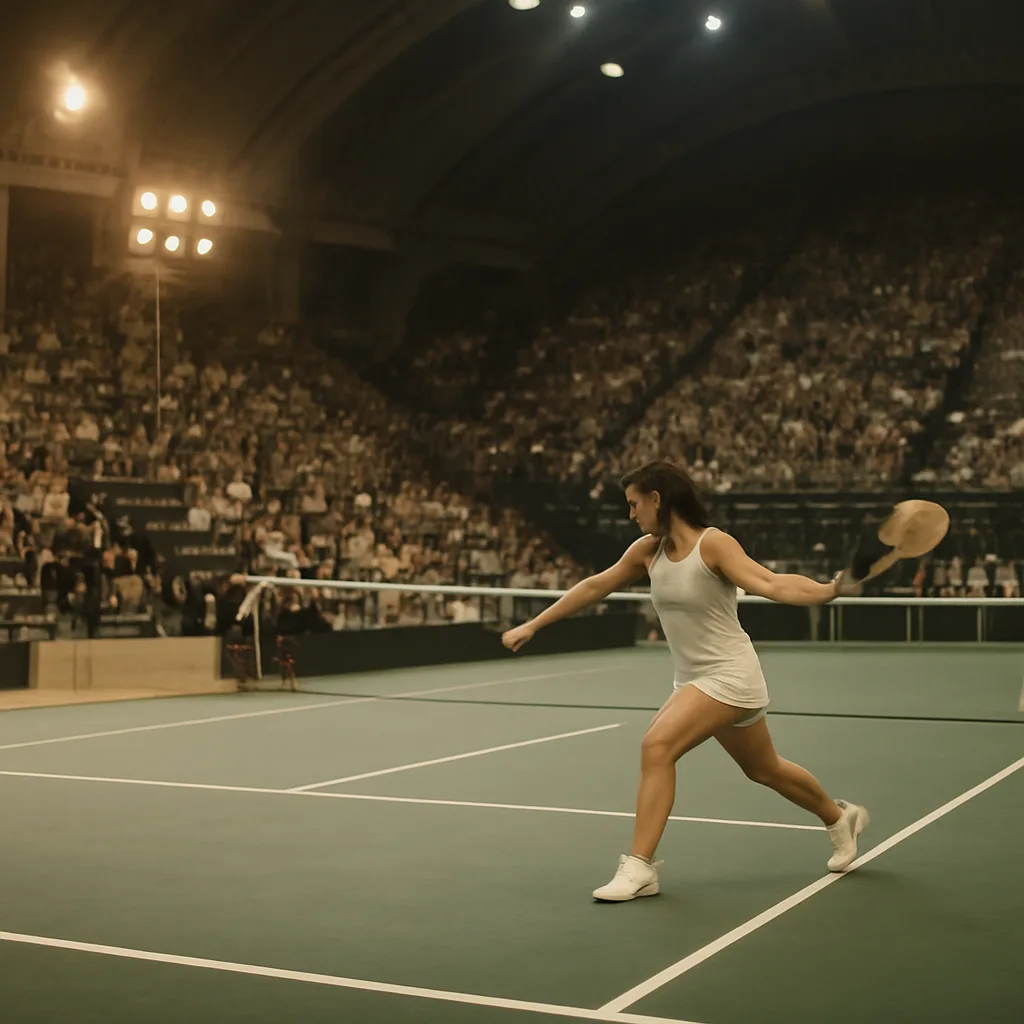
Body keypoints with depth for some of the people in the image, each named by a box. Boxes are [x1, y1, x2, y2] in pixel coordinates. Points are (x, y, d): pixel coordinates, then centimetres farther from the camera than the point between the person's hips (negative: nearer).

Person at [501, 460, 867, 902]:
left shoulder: (713, 543, -18)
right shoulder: (648, 550, 2)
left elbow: (770, 584, -27)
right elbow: (595, 586, 10)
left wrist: (828, 589, -45)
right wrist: (532, 625, 13)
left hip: (728, 674, -8)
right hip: (694, 678, 8)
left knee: (657, 746, -23)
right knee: (764, 769, 22)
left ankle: (640, 868, -17)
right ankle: (840, 817, 46)